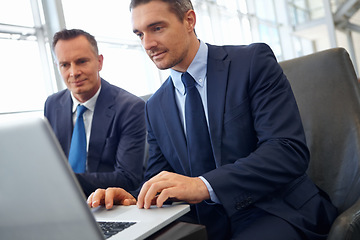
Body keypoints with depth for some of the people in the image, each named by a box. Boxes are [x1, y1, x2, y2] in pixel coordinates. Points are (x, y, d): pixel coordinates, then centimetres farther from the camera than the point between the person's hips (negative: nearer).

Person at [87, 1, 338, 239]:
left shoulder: (253, 61, -6)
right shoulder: (155, 106, 12)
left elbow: (289, 150, -17)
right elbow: (156, 178, 13)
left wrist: (204, 185, -30)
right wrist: (133, 198, -12)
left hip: (273, 212, -3)